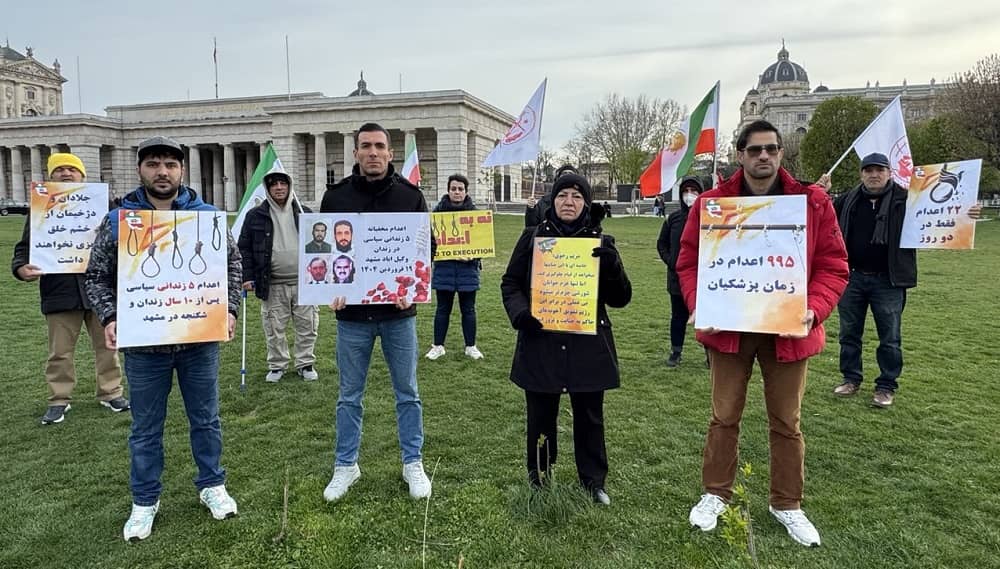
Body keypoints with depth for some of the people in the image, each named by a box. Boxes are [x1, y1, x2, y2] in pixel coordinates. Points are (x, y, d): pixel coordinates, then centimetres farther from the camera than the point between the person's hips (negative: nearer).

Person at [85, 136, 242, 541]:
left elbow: (232, 264, 6)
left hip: (200, 340, 0)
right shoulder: (118, 220, -1)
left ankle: (212, 485, 33)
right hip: (143, 344, 0)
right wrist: (110, 318, -12)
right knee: (146, 428, 13)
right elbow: (97, 277, 4)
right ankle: (145, 501, 30)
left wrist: (229, 309, -7)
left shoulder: (205, 215, 0)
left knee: (206, 418, 14)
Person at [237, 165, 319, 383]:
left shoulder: (305, 214, 8)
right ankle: (277, 365, 22)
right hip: (272, 285, -1)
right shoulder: (255, 216, 4)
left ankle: (306, 363, 21)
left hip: (304, 282, 1)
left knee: (307, 326, 6)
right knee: (274, 328, 6)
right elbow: (244, 248, 5)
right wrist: (247, 276, -2)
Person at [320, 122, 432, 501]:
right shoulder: (336, 196, 1)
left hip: (398, 312, 0)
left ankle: (413, 463, 26)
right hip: (352, 313, 1)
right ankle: (346, 466, 27)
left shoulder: (410, 195, 0)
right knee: (349, 396, 12)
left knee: (407, 393, 10)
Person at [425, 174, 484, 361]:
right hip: (443, 267, 0)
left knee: (468, 309, 10)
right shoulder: (438, 211, 0)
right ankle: (438, 346, 20)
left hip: (467, 267, 0)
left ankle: (471, 346, 21)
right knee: (443, 308, 9)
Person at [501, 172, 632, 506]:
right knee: (541, 414, 11)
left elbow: (620, 299, 0)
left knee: (589, 415, 10)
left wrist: (612, 266, -18)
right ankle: (539, 477, 33)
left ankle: (593, 481, 29)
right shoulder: (533, 237, 2)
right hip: (540, 343, 0)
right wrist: (520, 313, -14)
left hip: (588, 345, 0)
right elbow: (510, 283, 6)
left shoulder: (601, 243, 3)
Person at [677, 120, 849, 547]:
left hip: (788, 331, 1)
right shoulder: (711, 203, -5)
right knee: (724, 417, 12)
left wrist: (813, 310, -19)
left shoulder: (813, 202, -5)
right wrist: (700, 307, -15)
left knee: (786, 423, 14)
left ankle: (787, 505, 32)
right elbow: (689, 262, -1)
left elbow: (833, 266, -3)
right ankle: (715, 495, 30)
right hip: (728, 330, 0)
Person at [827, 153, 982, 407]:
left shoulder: (906, 199, -4)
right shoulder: (848, 200, 6)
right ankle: (851, 379, 27)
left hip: (888, 282, -3)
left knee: (890, 338, 6)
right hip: (853, 278, 3)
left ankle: (887, 386, 19)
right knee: (849, 332, 12)